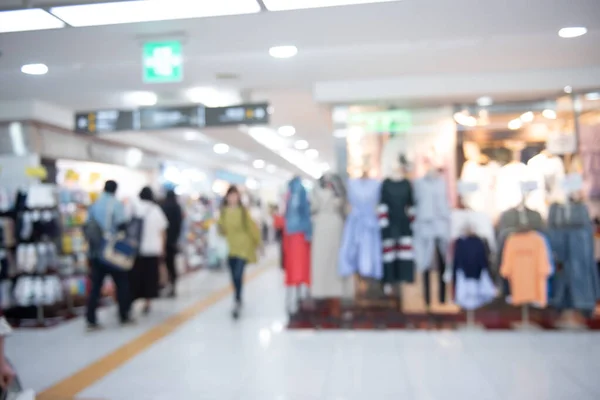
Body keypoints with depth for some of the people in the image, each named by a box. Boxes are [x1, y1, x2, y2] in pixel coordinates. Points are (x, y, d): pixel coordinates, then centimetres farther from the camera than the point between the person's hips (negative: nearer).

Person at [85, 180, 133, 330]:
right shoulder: (116, 204, -8)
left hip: (96, 252, 5)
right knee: (122, 284, 9)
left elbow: (87, 226, 8)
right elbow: (121, 225, -14)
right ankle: (124, 316, 16)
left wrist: (92, 242, 14)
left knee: (95, 286, 6)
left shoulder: (94, 205, 9)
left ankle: (91, 320, 3)